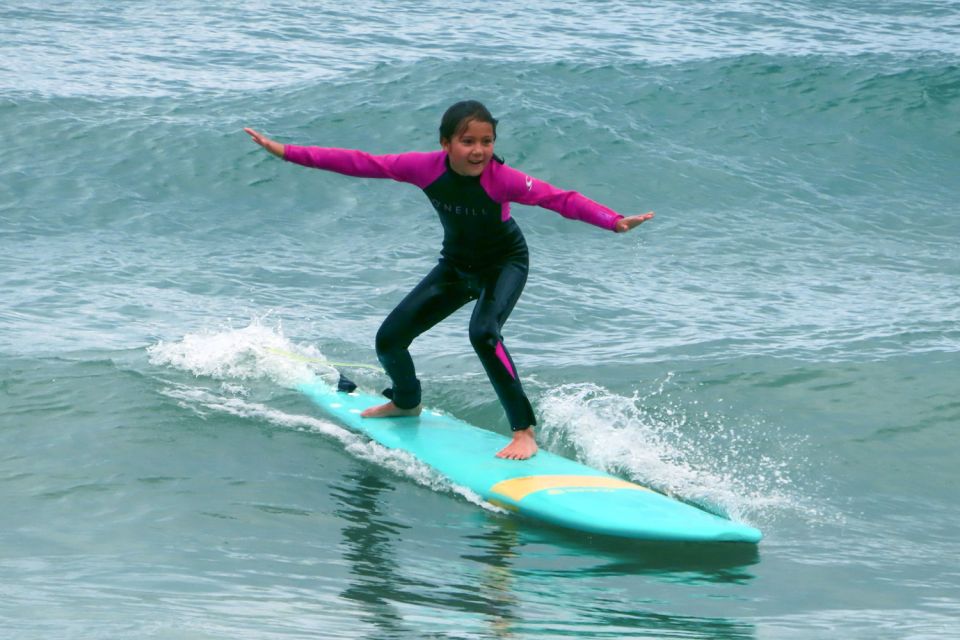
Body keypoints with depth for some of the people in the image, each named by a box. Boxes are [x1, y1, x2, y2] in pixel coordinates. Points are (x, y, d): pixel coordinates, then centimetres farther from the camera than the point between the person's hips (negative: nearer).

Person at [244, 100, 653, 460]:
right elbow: (361, 163, -18)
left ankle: (524, 432, -25)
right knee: (389, 339, 3)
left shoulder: (501, 179, -32)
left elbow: (560, 199, -39)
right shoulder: (427, 167, -22)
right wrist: (288, 153, -18)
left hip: (505, 263, -5)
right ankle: (406, 402, 37)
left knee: (483, 333, -33)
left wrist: (613, 221, -54)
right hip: (456, 265, 5)